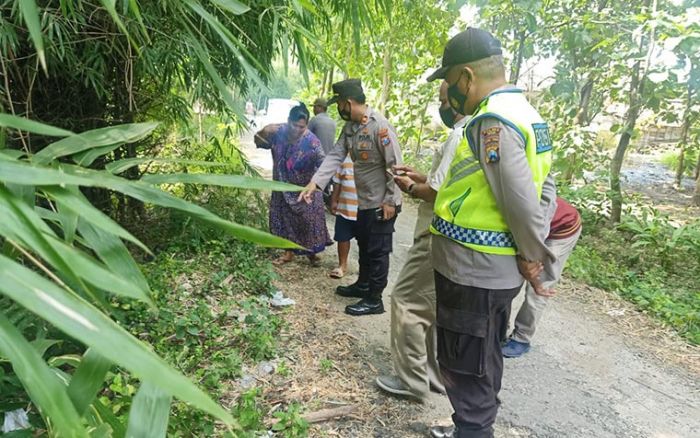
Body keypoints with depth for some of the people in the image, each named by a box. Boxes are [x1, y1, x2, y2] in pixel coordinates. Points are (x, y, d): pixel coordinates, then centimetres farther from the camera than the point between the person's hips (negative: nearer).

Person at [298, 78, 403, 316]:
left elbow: (395, 165, -21)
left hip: (382, 203, -9)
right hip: (364, 200, 9)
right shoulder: (350, 126, 4)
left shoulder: (380, 126, -22)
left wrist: (390, 201, -20)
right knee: (364, 245, 22)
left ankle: (374, 300, 16)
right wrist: (315, 182, -11)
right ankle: (363, 284, 41)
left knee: (377, 251, 3)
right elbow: (335, 155, 0)